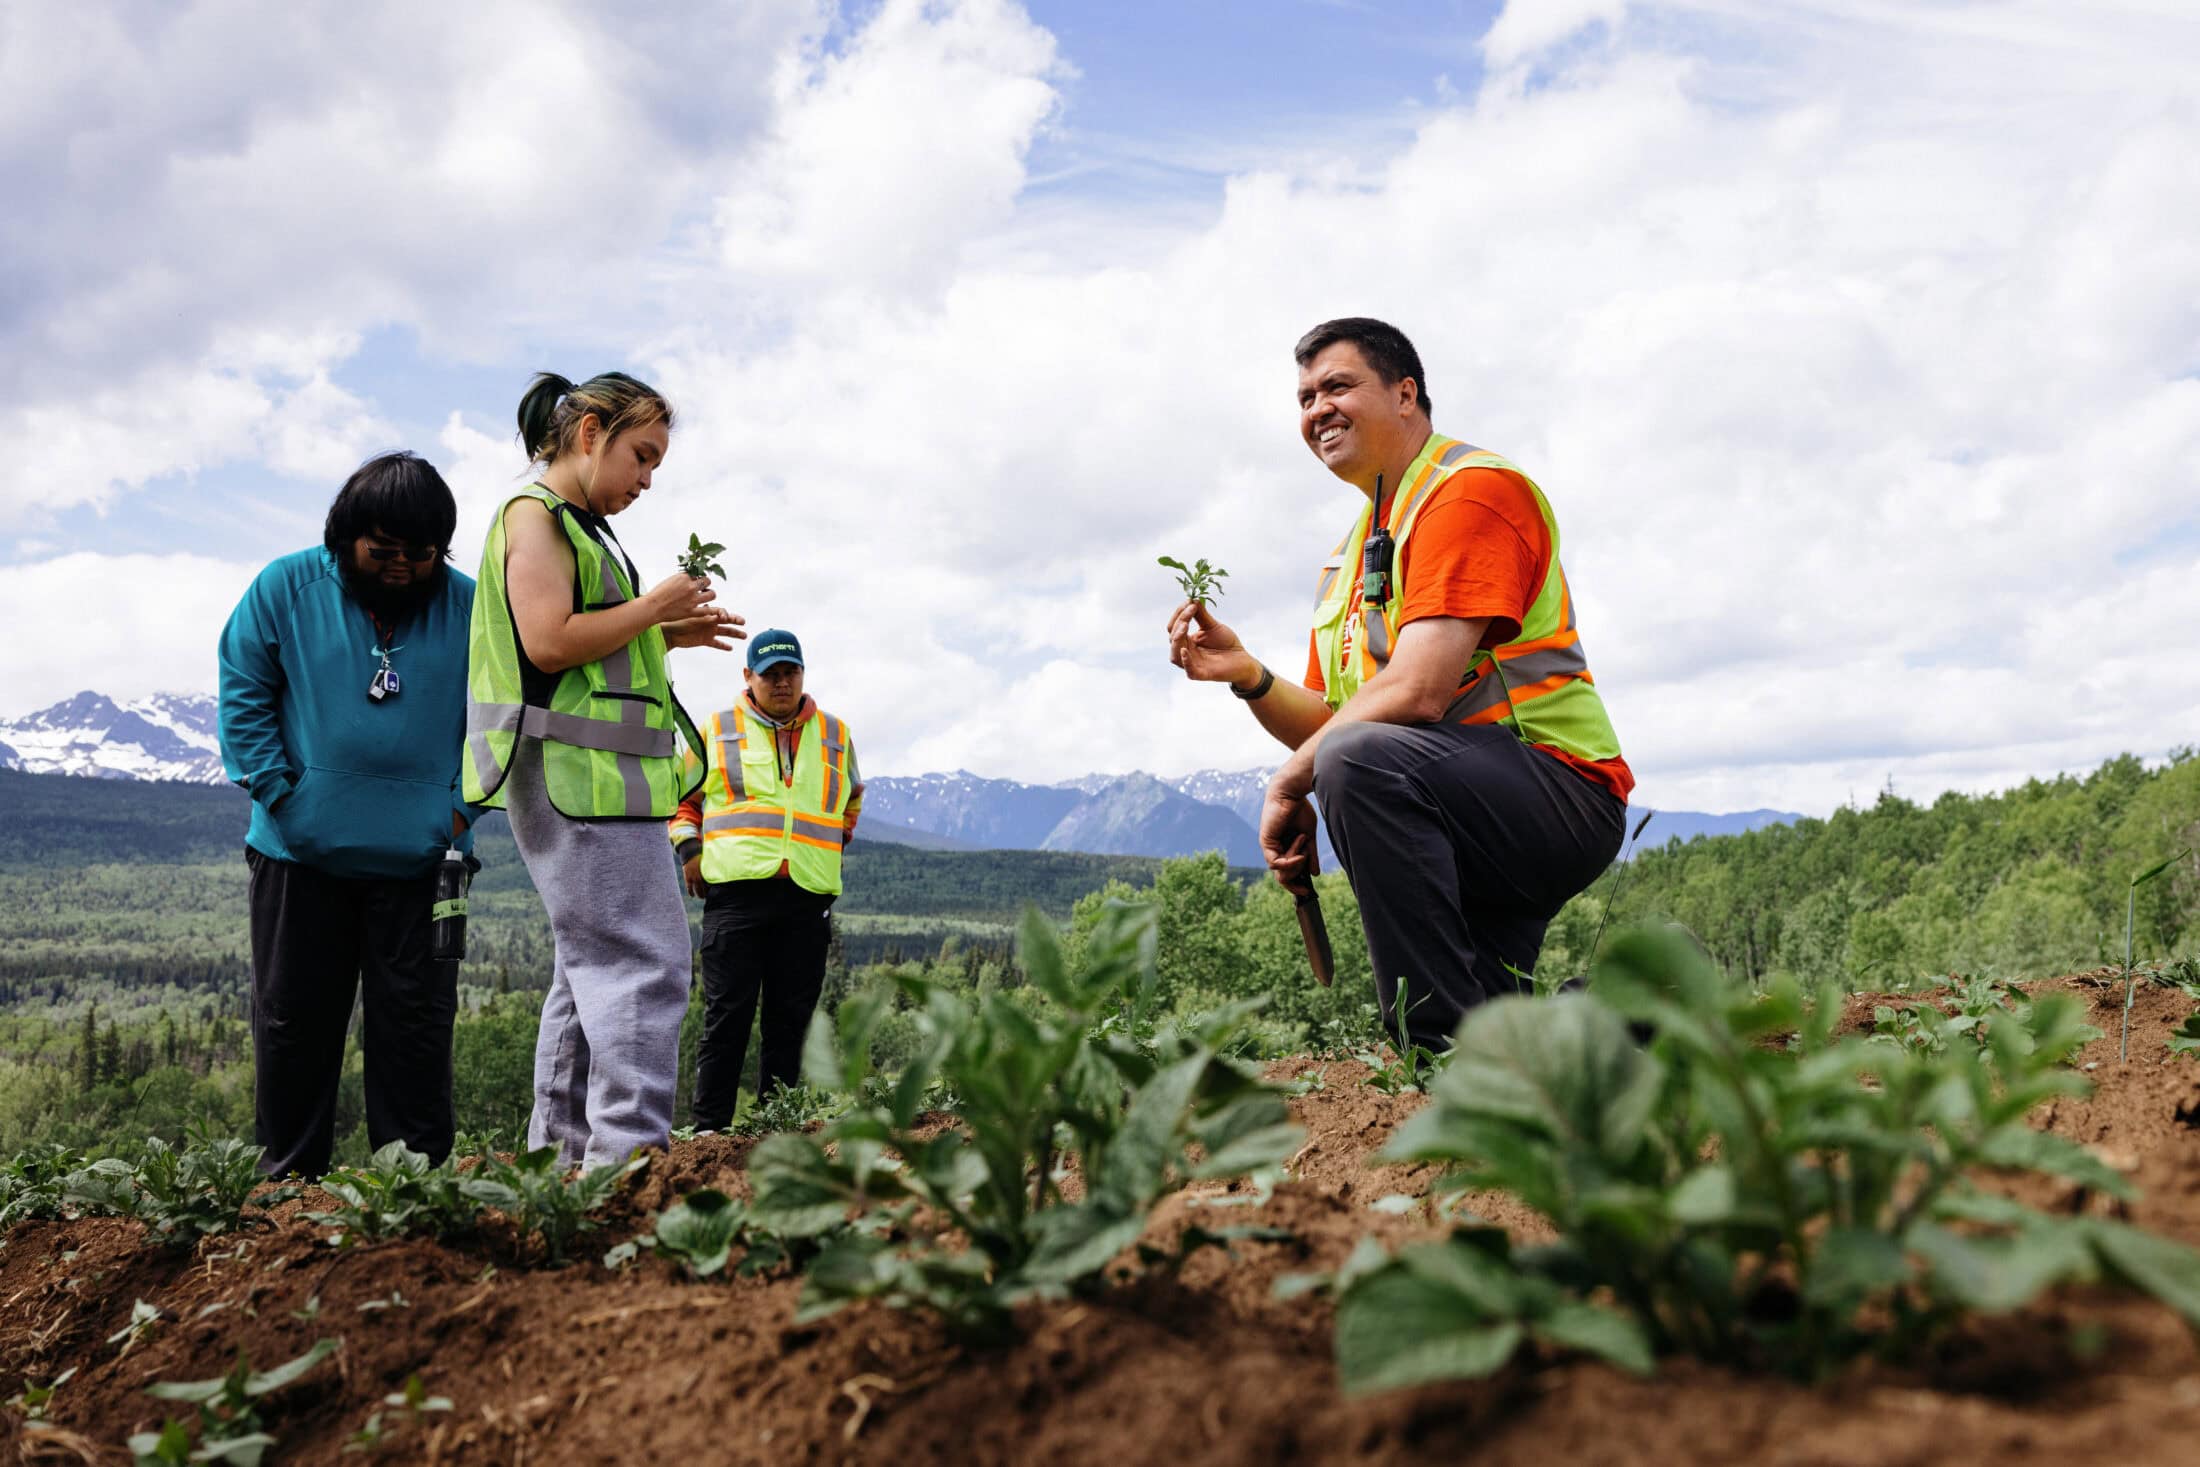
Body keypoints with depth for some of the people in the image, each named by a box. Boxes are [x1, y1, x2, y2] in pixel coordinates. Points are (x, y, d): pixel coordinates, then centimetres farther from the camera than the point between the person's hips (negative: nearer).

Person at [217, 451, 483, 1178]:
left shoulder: (469, 607, -1)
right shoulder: (284, 589, -2)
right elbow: (244, 698, 2)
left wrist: (462, 806, -3)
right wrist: (278, 792, -6)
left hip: (421, 856, 0)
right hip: (300, 852, 0)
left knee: (417, 1021, 5)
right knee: (293, 1018, 9)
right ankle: (289, 1178, 23)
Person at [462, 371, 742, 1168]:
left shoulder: (577, 529, 24)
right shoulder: (534, 515, -6)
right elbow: (548, 642, -19)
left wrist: (667, 636, 14)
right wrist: (653, 608, -10)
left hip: (599, 775, 11)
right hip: (574, 773, -10)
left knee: (595, 966, 11)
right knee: (645, 962, -15)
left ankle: (562, 1154, 17)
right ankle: (629, 1152, -15)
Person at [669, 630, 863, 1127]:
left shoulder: (835, 735, 16)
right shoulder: (716, 731, 10)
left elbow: (850, 801, 31)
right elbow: (681, 796, 18)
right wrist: (689, 850, 4)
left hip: (808, 896, 2)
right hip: (736, 887, -2)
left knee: (791, 1019, 5)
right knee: (727, 1015, -3)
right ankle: (709, 1125, 1)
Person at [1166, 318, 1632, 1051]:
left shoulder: (1473, 489, -10)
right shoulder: (1349, 555, 18)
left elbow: (1417, 692, -23)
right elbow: (1330, 724, 14)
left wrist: (1290, 781, -14)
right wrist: (1248, 676, -5)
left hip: (1562, 792, -9)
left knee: (1359, 758, -33)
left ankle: (1456, 1044, -28)